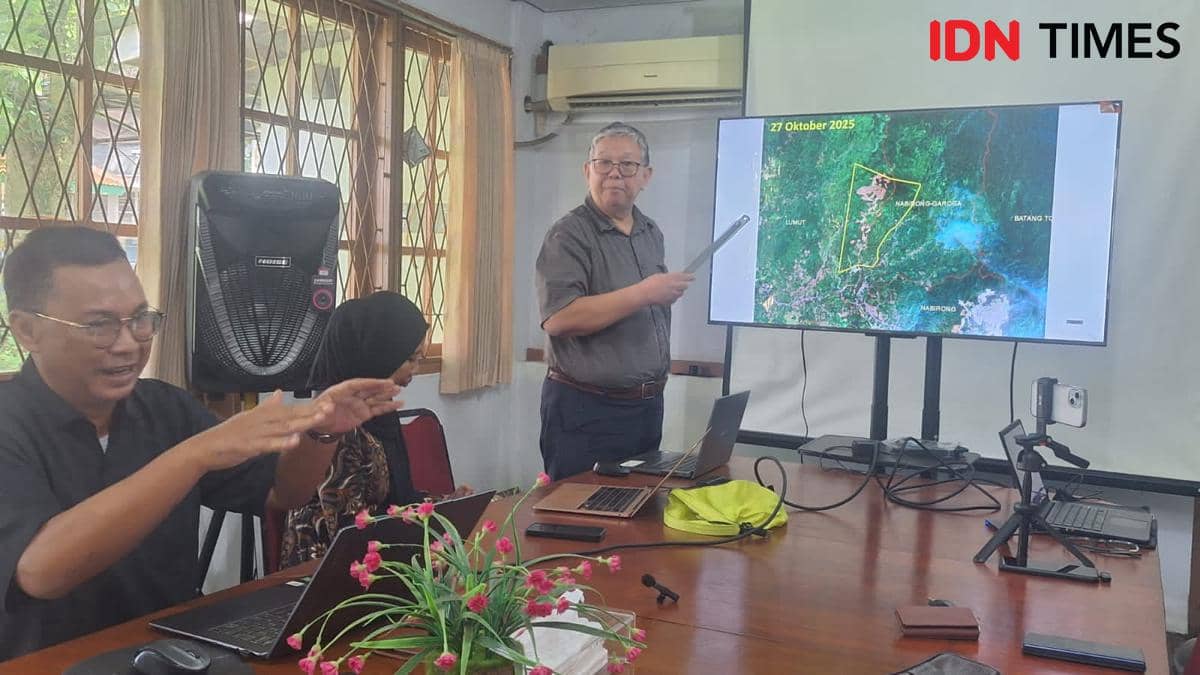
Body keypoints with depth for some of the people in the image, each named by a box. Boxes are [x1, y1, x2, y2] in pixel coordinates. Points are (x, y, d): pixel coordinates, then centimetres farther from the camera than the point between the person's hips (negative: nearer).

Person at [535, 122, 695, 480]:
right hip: (587, 410, -7)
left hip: (649, 405, 7)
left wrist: (655, 383, 13)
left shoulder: (652, 235, 11)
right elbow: (558, 318, -25)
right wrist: (643, 294, -25)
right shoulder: (569, 235, -12)